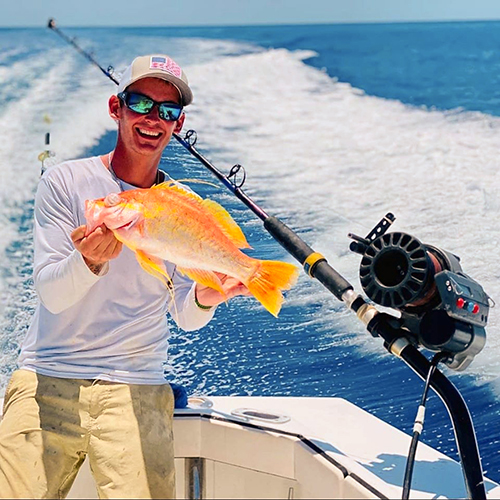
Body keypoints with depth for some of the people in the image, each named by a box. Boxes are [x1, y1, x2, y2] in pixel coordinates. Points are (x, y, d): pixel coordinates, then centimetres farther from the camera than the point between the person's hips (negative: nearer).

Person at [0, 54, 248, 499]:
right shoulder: (64, 182, -1)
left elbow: (185, 317, 5)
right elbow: (50, 294, -8)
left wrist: (205, 297, -18)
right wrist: (89, 261, -29)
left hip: (136, 391, 1)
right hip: (47, 379, -1)